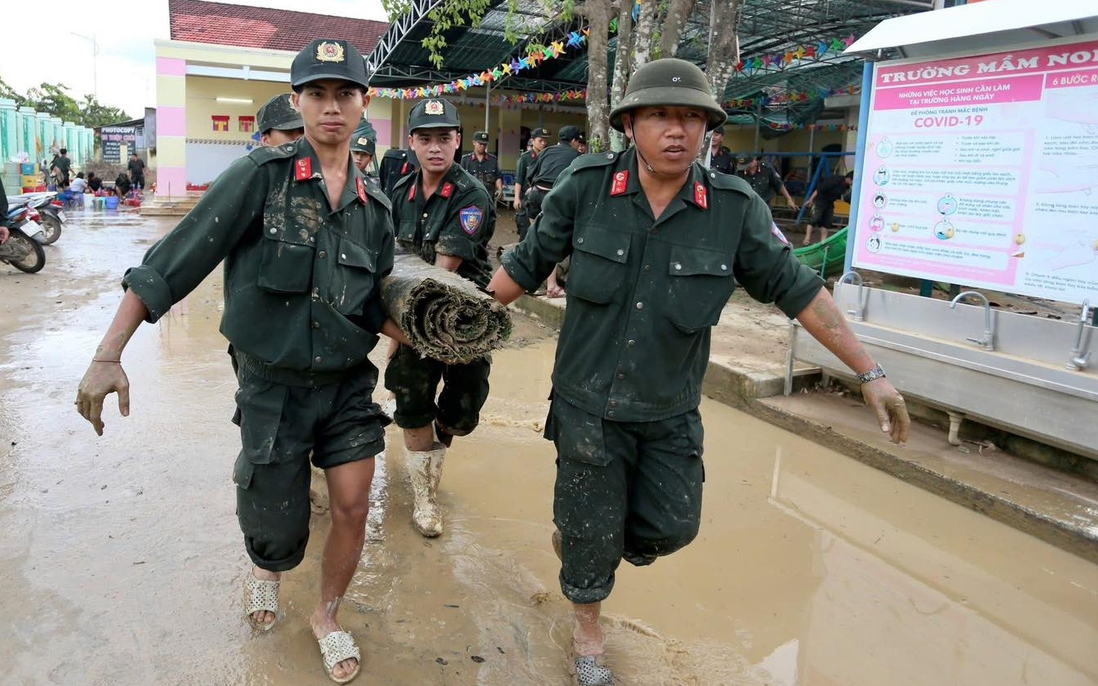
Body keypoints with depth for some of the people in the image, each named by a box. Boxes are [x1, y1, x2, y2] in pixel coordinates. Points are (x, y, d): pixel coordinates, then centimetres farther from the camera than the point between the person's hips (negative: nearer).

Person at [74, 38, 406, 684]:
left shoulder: (374, 204, 2)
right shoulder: (262, 175, -12)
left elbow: (376, 307, 8)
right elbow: (174, 261, -13)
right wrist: (109, 355, -16)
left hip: (348, 384, 3)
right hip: (273, 387, -3)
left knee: (353, 510, 4)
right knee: (279, 530, 10)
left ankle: (328, 616, 34)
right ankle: (266, 571, 48)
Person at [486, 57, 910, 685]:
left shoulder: (736, 208, -10)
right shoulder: (585, 188, -12)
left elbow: (797, 289, -4)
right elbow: (525, 267, -1)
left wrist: (871, 372, -1)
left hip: (672, 413, 2)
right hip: (589, 404, -1)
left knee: (672, 526, 7)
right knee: (592, 534, 11)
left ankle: (584, 536, 41)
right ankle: (588, 627, 42)